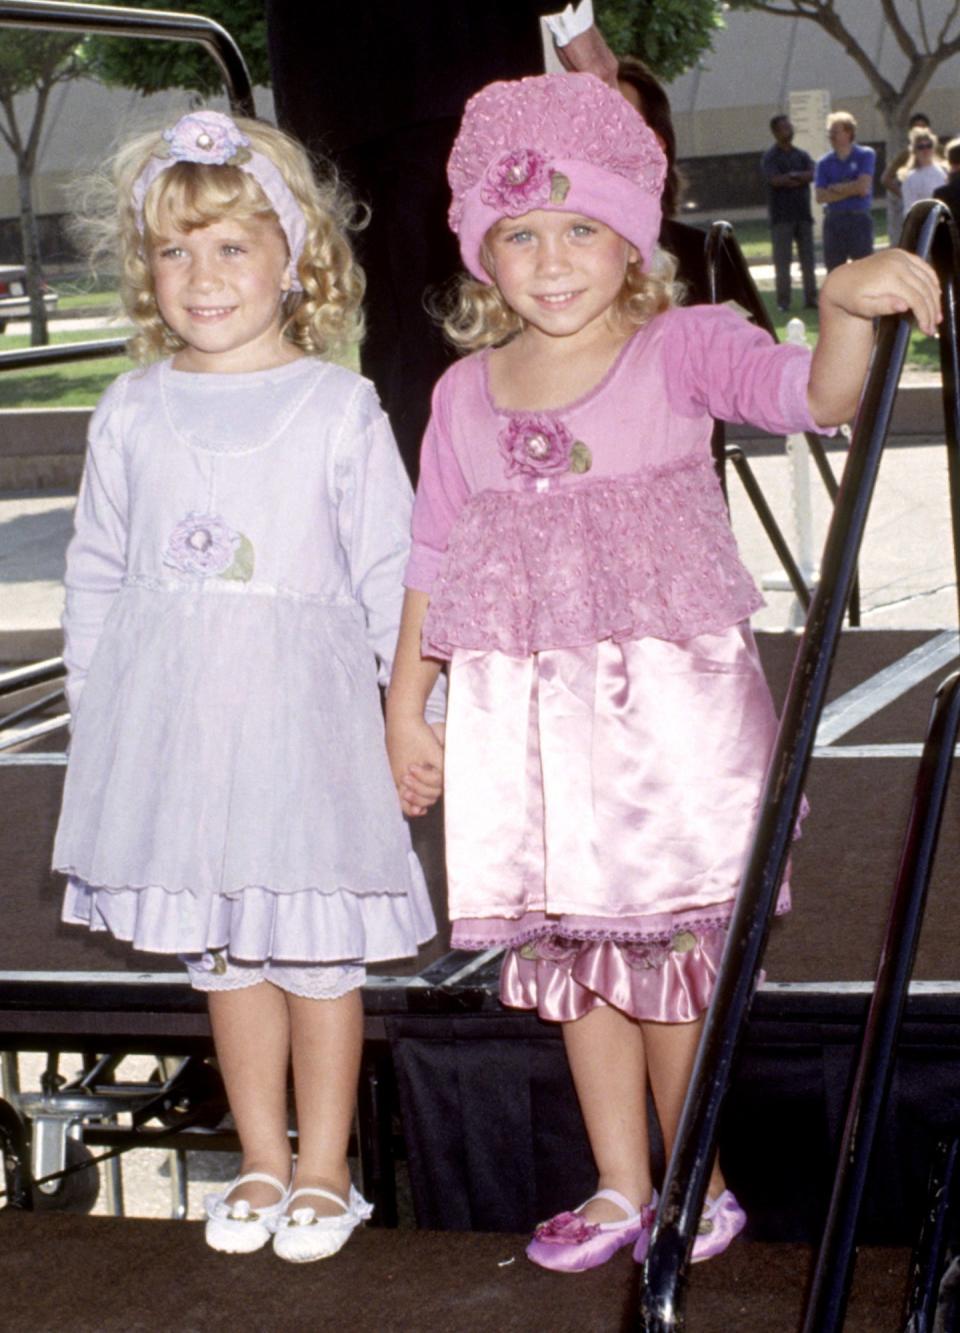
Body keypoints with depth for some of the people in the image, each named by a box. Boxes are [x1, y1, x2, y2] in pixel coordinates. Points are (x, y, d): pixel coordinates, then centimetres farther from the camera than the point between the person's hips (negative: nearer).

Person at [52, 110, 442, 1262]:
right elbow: (96, 573, 11)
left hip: (305, 713, -3)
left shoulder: (338, 409, -3)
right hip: (175, 718, 3)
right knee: (222, 951, 12)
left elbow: (391, 574, -1)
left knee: (318, 949, 4)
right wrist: (95, 709, 10)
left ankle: (323, 1170, 18)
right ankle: (260, 1162, 25)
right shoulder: (133, 412, 4)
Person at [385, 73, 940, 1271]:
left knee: (671, 944, 2)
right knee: (573, 948, 11)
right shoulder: (466, 394, 6)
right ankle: (618, 1188, 26)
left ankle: (694, 1181, 21)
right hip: (526, 713, 4)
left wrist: (848, 305, -42)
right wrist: (404, 704, 14)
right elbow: (433, 560, 13)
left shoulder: (682, 349, -5)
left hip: (669, 706, -4)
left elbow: (813, 394, -22)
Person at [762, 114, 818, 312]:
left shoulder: (802, 155, 13)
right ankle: (783, 301, 1)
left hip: (803, 213, 4)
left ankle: (811, 298, 8)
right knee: (782, 260, -3)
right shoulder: (770, 157, -1)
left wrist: (791, 177, -15)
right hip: (781, 215, -4)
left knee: (807, 258, 4)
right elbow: (775, 180, -16)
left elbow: (812, 174, -3)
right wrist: (800, 179, -6)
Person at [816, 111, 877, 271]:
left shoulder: (865, 155, 0)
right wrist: (850, 190, -9)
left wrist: (836, 188, -2)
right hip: (834, 220, 3)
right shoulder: (825, 162, 8)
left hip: (859, 218, -3)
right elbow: (821, 197, -3)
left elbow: (863, 187, -11)